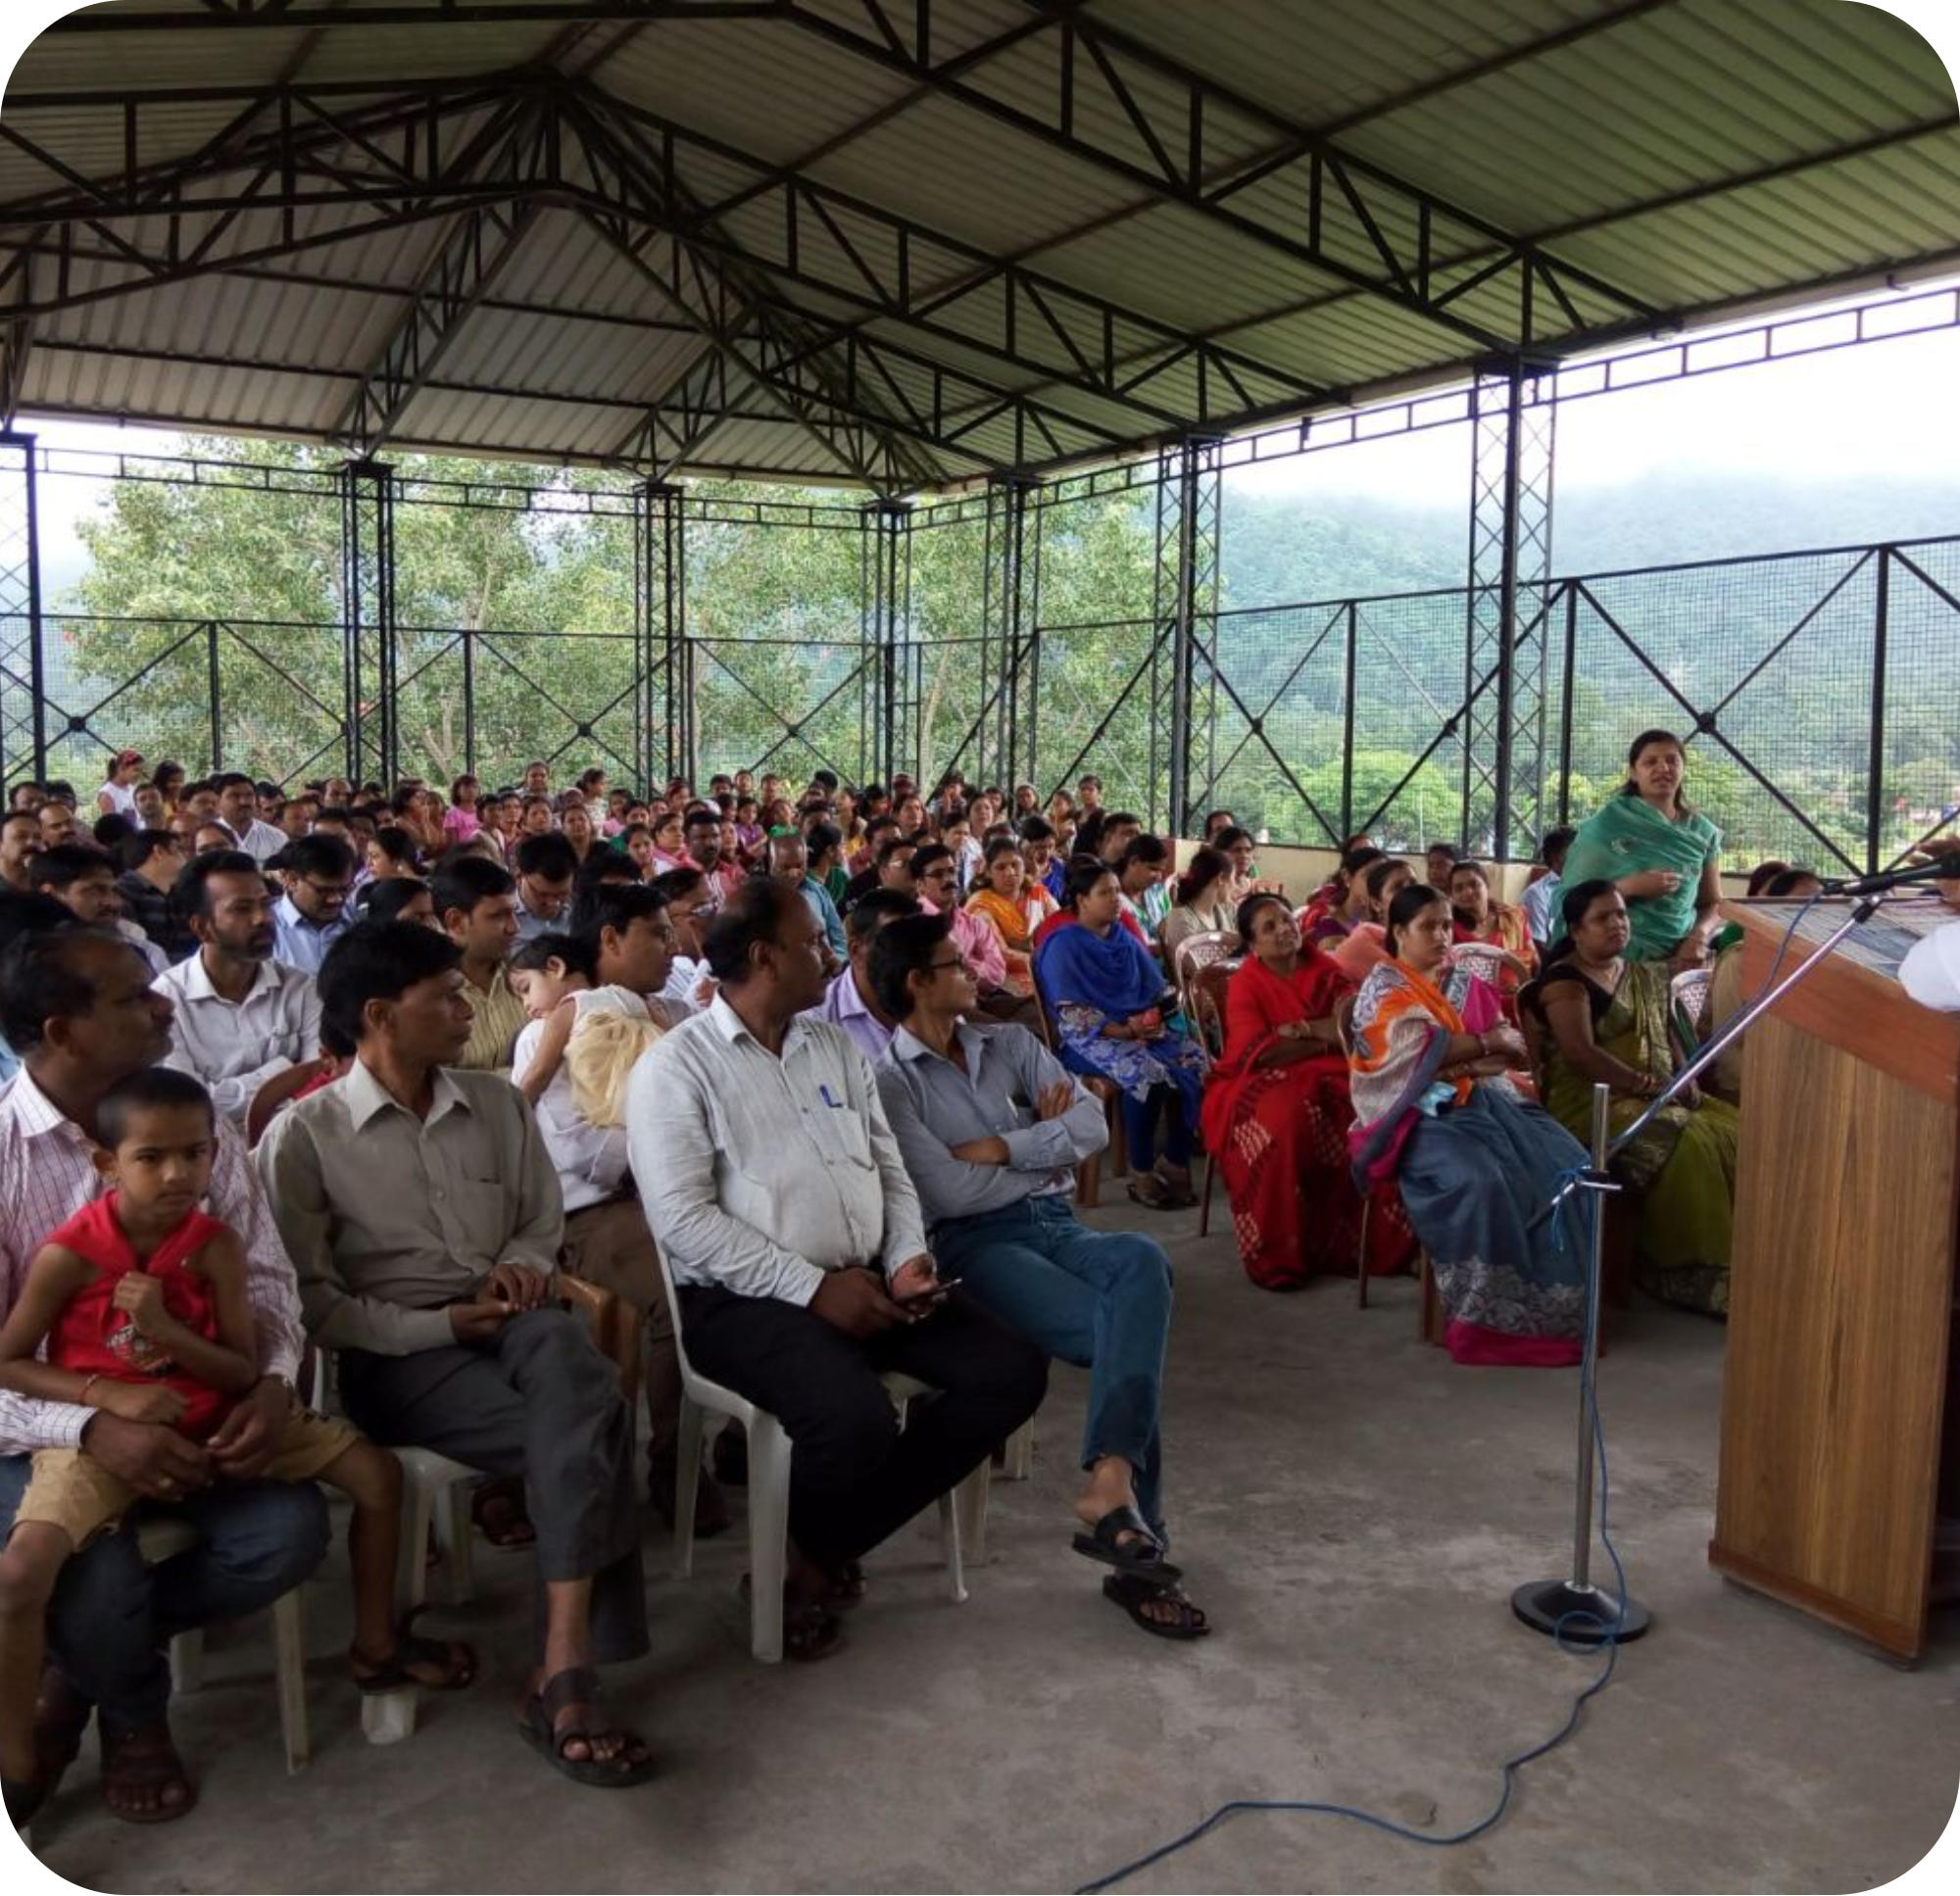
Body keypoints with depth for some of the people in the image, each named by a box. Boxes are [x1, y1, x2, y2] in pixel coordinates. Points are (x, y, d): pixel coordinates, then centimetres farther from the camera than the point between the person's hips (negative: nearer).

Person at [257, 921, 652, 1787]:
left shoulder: (497, 1103, 14)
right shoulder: (303, 1134, -1)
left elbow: (543, 1222, 20)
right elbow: (312, 1299, -4)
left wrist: (521, 1268, -4)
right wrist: (443, 1323, -13)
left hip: (509, 1323, 4)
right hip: (395, 1355, -4)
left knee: (562, 1345, -35)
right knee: (589, 1421, -31)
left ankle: (563, 1672, -37)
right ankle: (572, 1670, -23)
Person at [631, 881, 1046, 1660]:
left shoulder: (835, 1047, 16)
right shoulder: (676, 1065, -5)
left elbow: (889, 1169, 17)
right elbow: (681, 1218, -14)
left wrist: (908, 1258, -3)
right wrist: (813, 1287, -18)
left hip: (866, 1281, 7)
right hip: (746, 1300, -7)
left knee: (1012, 1370, -10)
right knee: (856, 1421, -34)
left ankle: (828, 1551, 0)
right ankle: (791, 1560, 2)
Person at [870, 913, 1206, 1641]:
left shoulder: (1011, 1044, 19)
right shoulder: (888, 1080, 0)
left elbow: (1093, 1124, 7)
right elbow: (949, 1192, -11)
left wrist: (1003, 1148, -7)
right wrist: (1045, 1144, 2)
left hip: (1055, 1225, 5)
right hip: (974, 1243, -5)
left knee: (1143, 1259, -31)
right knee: (1127, 1338, -29)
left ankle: (1110, 1486, -39)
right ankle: (1137, 1533, -23)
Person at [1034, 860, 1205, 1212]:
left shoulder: (1125, 940, 15)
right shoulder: (1063, 946, -5)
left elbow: (1155, 991, 14)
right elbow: (1072, 1014, -12)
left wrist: (1153, 1018, -10)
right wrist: (1124, 1031, -21)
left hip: (1142, 1030, 6)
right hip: (1090, 1037, -6)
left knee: (1197, 1061, -20)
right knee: (1148, 1071, -34)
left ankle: (1176, 1163, -12)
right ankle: (1142, 1174, -21)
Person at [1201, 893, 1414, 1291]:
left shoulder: (1324, 970, 12)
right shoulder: (1245, 983, 0)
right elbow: (1258, 1051, -14)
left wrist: (1304, 1029, -15)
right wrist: (1327, 1039, -7)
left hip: (1324, 1078, 4)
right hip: (1264, 1082, -4)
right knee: (1284, 1123, -37)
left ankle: (1376, 1242, -12)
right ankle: (1278, 1256, -25)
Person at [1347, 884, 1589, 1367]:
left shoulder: (1466, 983, 21)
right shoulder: (1382, 988, 4)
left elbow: (1513, 1051, 12)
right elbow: (1420, 1051, -12)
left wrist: (1453, 1058, -7)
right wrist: (1486, 1043, -1)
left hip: (1486, 1101, 6)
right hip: (1424, 1113, -6)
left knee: (1570, 1171, -18)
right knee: (1480, 1183, -35)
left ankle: (1560, 1304, -14)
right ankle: (1490, 1314, -25)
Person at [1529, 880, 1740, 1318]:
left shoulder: (1644, 976, 22)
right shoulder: (1564, 980, -3)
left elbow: (1669, 1037, 23)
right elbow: (1581, 1053, -15)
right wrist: (1647, 1085, -18)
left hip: (1661, 1096, 8)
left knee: (1736, 1133, -16)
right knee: (1688, 1146, -30)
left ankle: (1734, 1260, -14)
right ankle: (1687, 1273, -22)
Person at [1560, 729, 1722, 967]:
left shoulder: (1702, 832, 10)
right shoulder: (1606, 824, 0)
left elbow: (1713, 904, 14)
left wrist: (1700, 934, -7)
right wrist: (1629, 887, -16)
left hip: (1681, 957, 3)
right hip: (1620, 955, -3)